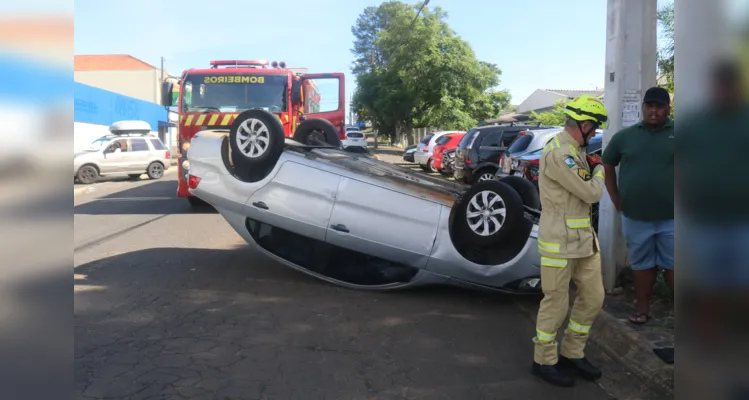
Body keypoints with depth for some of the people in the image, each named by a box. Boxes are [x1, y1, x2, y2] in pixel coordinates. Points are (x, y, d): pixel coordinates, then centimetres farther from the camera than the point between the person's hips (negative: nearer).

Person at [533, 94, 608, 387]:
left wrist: (592, 168, 8)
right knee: (556, 304, 3)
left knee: (593, 297, 14)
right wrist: (599, 169, 1)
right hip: (559, 243, -9)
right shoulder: (559, 153, -21)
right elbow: (592, 193, -18)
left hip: (584, 239, 9)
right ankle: (544, 361, 21)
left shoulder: (574, 151, 12)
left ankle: (572, 354, 30)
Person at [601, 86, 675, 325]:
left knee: (672, 265, 6)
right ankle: (642, 308, 25)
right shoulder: (624, 136, 5)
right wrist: (616, 200, 7)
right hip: (635, 217, 2)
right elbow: (607, 165, 14)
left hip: (671, 218, -2)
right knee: (641, 264, 13)